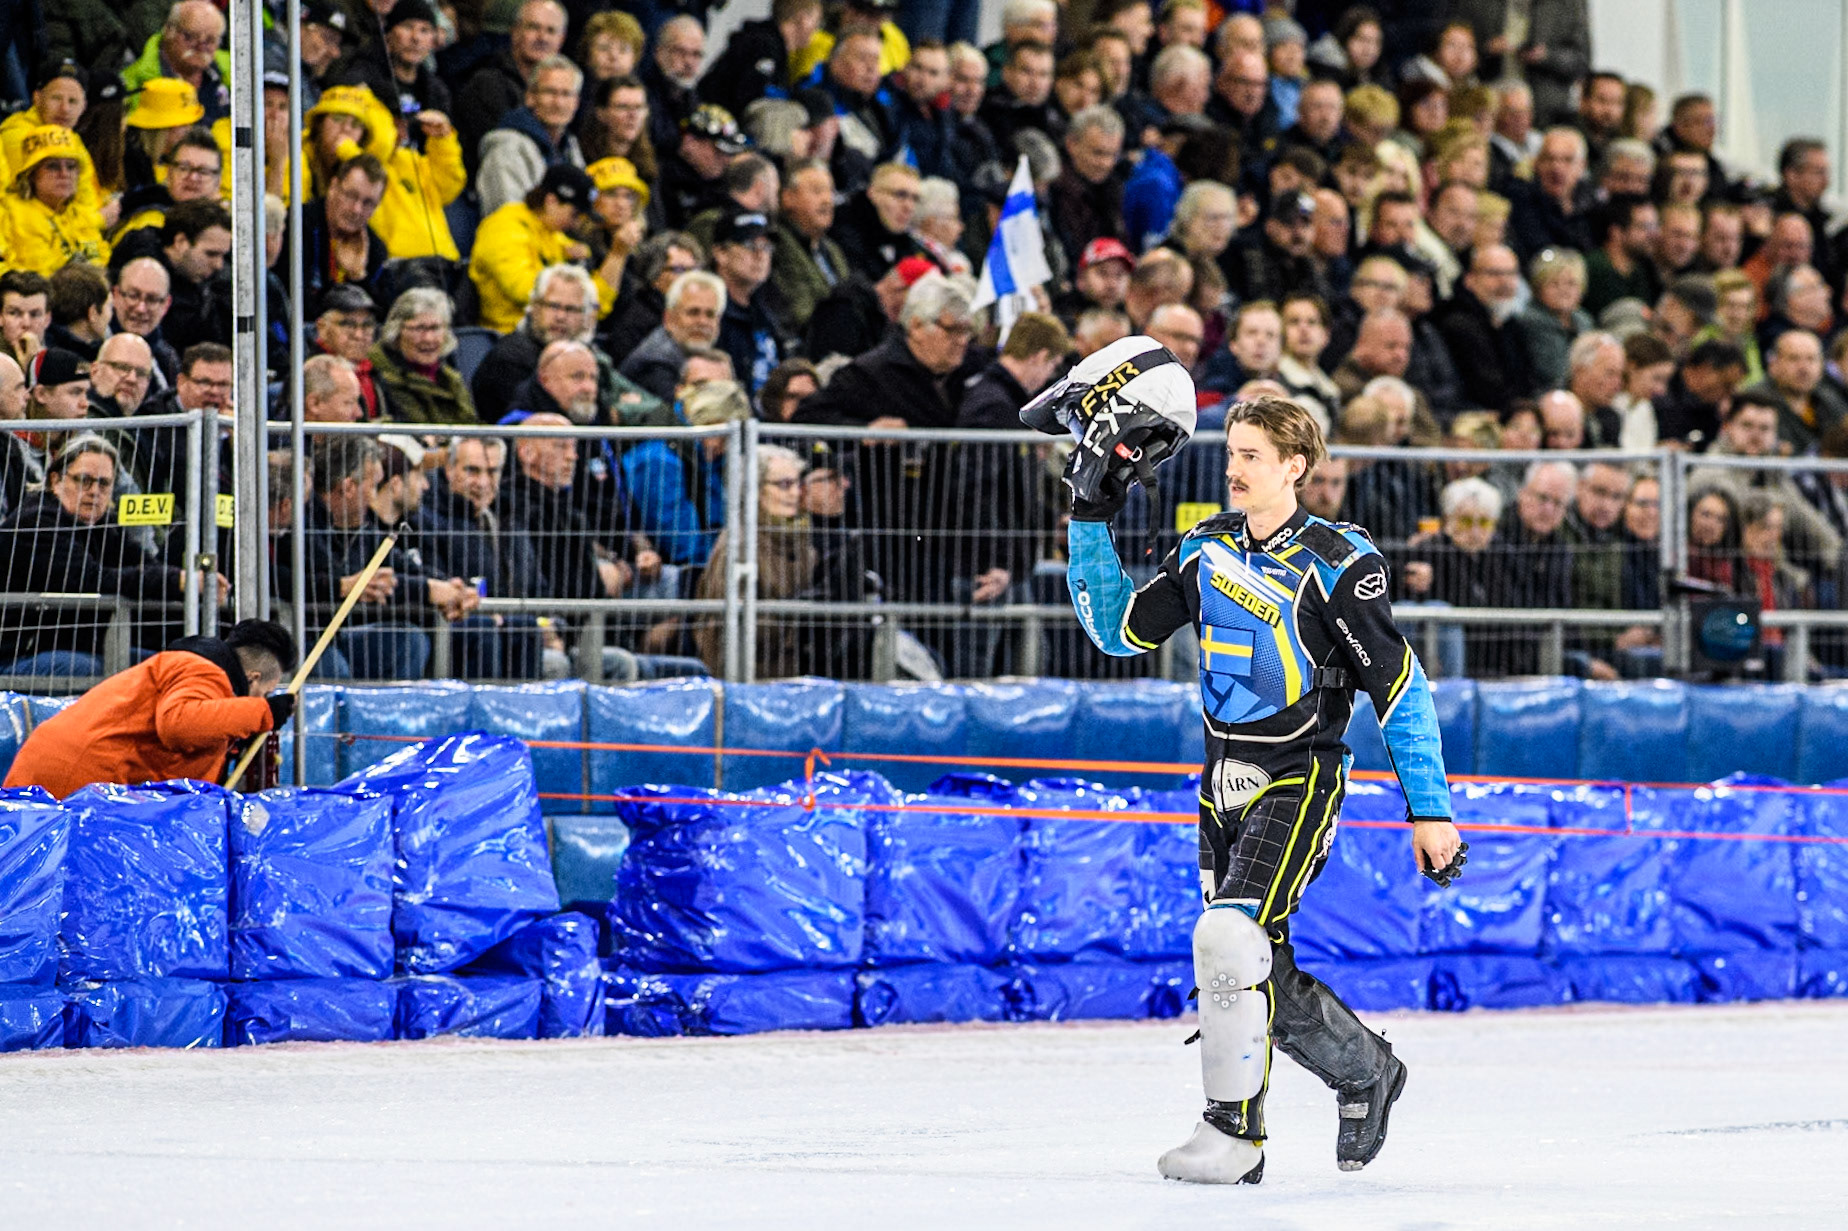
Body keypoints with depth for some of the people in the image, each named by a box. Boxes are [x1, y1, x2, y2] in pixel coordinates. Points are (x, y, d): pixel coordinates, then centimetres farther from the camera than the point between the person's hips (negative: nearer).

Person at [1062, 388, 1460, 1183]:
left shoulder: (1338, 564, -13)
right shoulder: (1205, 550, 6)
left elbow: (1400, 689, -11)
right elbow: (1119, 630, 8)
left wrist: (1430, 811, -12)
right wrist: (1091, 523, 1)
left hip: (1298, 780, -7)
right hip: (1225, 781, 7)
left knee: (1230, 938, -22)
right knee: (1259, 968, 9)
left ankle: (1235, 1133, -14)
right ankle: (1364, 1071, 33)